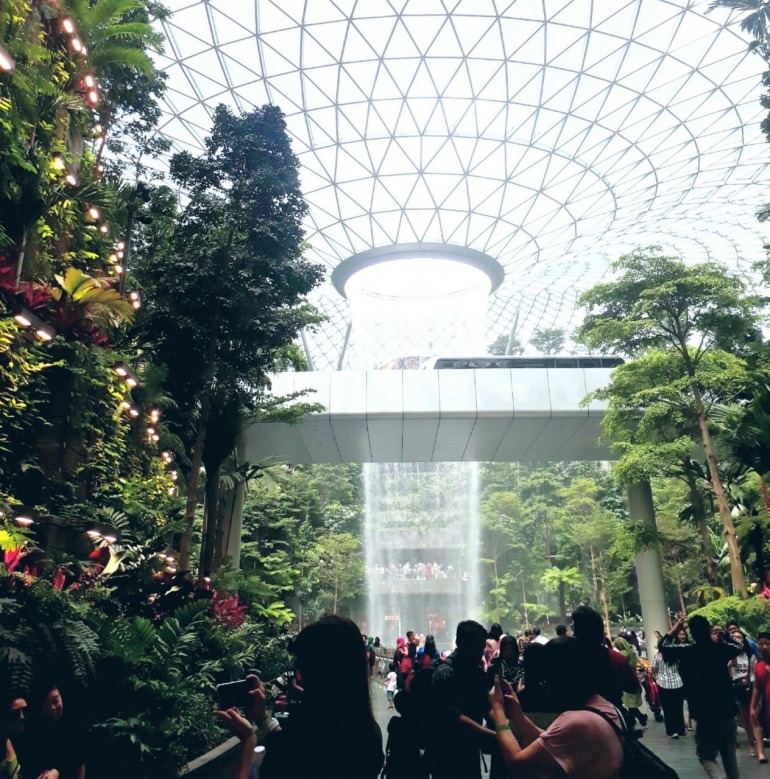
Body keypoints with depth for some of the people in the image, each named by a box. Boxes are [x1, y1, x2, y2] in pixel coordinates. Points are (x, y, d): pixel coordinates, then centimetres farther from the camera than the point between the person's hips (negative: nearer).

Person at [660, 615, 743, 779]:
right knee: (730, 757, 18)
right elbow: (739, 646, 16)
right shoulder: (720, 648, -5)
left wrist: (677, 626, 12)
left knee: (706, 756, 7)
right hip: (727, 712, 3)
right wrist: (723, 633, 23)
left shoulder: (685, 652, -10)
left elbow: (663, 645, 8)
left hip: (704, 715, -3)